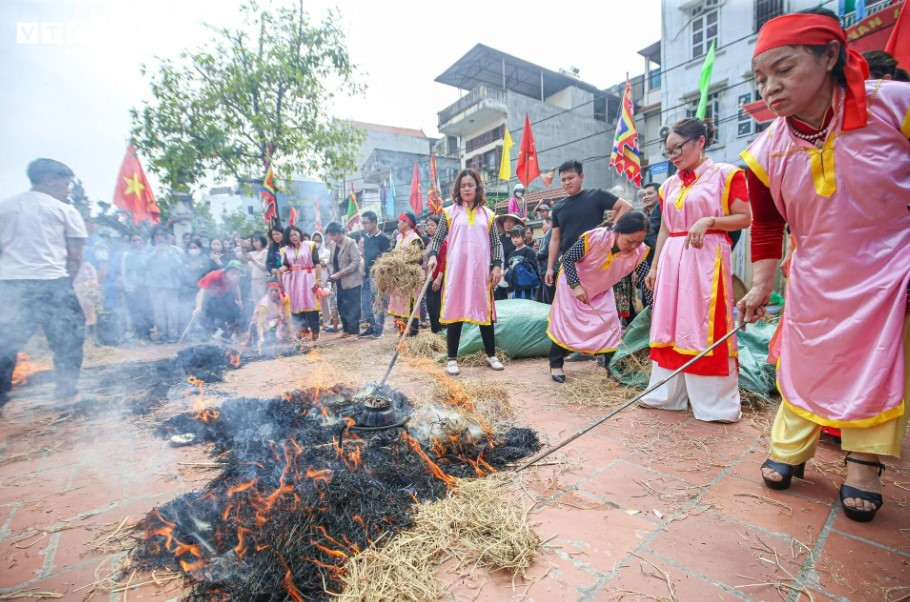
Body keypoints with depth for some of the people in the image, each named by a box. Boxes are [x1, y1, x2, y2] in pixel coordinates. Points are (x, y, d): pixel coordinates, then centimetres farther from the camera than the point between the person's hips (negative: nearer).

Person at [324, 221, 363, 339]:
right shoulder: (332, 244, 10)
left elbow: (356, 262, -16)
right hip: (340, 283, 7)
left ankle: (354, 331, 4)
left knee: (352, 307, -4)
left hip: (352, 281, -7)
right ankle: (346, 329, 19)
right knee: (341, 307, 8)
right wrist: (333, 275, 1)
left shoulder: (350, 243, -10)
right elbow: (331, 262, 17)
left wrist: (341, 273, -19)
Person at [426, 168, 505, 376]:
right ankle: (452, 359, 10)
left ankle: (491, 355, 21)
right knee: (455, 311, 0)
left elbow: (496, 244, 11)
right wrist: (432, 256, -13)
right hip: (456, 271, -1)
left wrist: (497, 265, -1)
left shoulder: (487, 214, 11)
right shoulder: (450, 213, 6)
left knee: (485, 311, 7)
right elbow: (438, 239, 5)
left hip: (481, 271, 2)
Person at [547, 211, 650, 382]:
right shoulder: (594, 238, -36)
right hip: (573, 282, -4)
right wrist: (576, 285, -35)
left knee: (610, 321, -2)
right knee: (565, 320, -5)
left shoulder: (639, 252, -24)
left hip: (602, 289, 4)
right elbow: (567, 258, -27)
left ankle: (611, 363, 14)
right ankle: (555, 365, 4)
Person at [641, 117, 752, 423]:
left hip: (706, 258, -6)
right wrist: (654, 266, 12)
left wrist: (709, 221, -19)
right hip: (672, 260, 6)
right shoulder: (669, 185, 15)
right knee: (669, 326, 8)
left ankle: (716, 402, 10)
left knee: (706, 328, -4)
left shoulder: (726, 174, -1)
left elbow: (745, 218, -4)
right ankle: (668, 394, 19)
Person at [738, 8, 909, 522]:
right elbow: (767, 225, 1)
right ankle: (790, 450, 28)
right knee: (803, 364, 10)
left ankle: (864, 462, 25)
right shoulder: (767, 152, -9)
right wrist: (761, 286, 1)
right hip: (816, 279, 2)